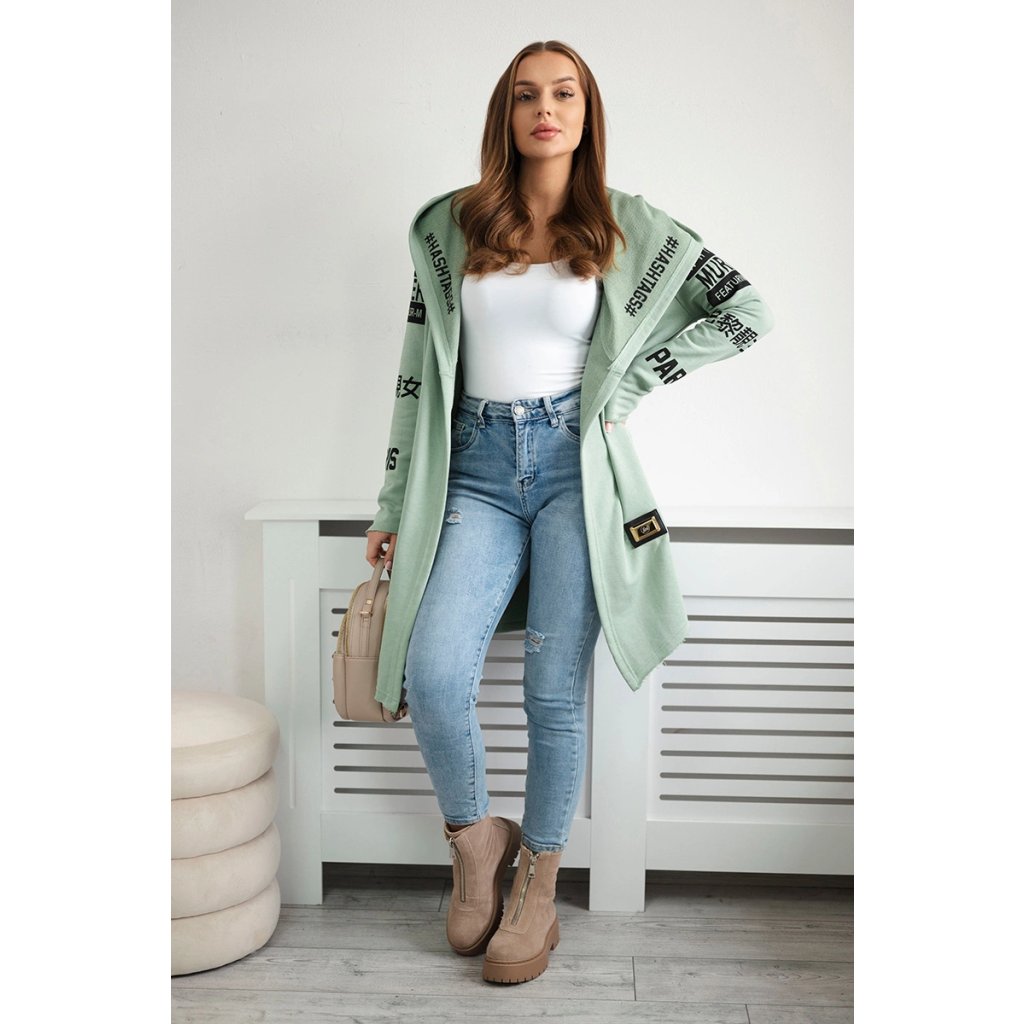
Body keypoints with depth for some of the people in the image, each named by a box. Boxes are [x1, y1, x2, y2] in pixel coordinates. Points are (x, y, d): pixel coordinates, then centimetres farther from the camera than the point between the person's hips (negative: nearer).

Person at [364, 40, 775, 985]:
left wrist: (626, 386, -1)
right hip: (478, 470, 2)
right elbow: (421, 369, 9)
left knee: (555, 693, -4)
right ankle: (475, 838, 11)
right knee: (433, 674, -16)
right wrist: (395, 507, 9)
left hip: (576, 464, -1)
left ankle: (539, 885, 15)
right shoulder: (450, 225, 9)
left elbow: (746, 314, 4)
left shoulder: (626, 228, 5)